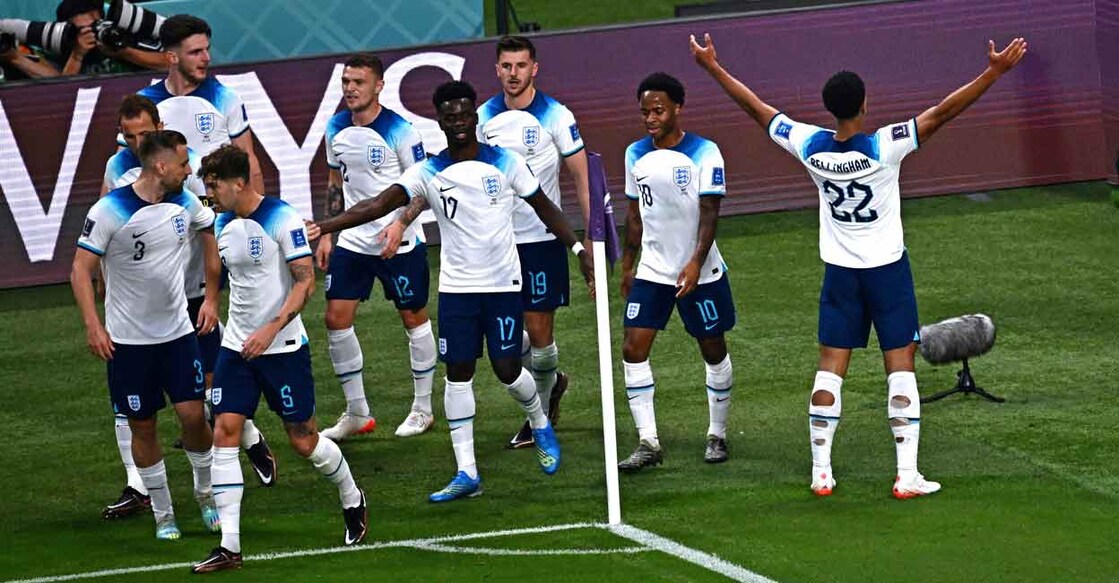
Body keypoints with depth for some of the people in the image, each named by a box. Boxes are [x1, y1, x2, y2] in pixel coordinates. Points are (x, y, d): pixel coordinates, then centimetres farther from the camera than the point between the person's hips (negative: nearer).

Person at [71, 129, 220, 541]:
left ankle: (205, 492, 20)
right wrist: (93, 325, -21)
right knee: (143, 426, 4)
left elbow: (212, 234, 18)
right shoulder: (110, 211, -17)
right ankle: (162, 514, 17)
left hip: (178, 332, 3)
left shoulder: (185, 203, -2)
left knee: (193, 414, -5)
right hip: (128, 339, -3)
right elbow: (81, 269, -13)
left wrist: (211, 298, 15)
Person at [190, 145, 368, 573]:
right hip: (237, 346, 6)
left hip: (283, 346, -6)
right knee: (224, 433, -7)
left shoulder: (282, 219, -14)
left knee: (304, 440, 3)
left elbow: (305, 283, -17)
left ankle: (353, 502, 34)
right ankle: (229, 546, -8)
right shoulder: (222, 224, 6)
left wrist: (270, 330, -25)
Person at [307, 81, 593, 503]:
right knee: (458, 373, -1)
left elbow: (543, 207, 9)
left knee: (507, 369, -4)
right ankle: (466, 473, 3)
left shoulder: (505, 162, -2)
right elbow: (380, 204, -13)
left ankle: (540, 425, 30)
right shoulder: (429, 173, -2)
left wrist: (578, 248, 4)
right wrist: (324, 227, -26)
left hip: (503, 283, -1)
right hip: (456, 288, 1)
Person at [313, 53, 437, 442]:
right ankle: (356, 413, 9)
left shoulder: (399, 131, -14)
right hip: (352, 241, 6)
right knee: (336, 317, -1)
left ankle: (423, 409, 20)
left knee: (413, 316, 6)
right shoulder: (336, 129, 4)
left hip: (399, 243, -6)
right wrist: (326, 234, 14)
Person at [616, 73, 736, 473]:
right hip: (652, 270, 4)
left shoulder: (704, 153, -10)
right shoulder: (636, 154, 5)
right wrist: (627, 263, 15)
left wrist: (696, 263, -23)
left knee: (713, 350, 7)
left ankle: (717, 436, 22)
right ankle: (648, 443, -6)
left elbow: (710, 211, -14)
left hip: (700, 272, -4)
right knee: (633, 348, -8)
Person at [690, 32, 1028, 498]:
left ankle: (821, 472, 9)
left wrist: (713, 67, 12)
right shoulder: (884, 146, -21)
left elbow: (757, 108, 1)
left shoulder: (810, 145, -10)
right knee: (900, 366, 1)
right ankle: (907, 476, -3)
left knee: (831, 367, 8)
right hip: (888, 268, -3)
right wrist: (993, 73, -24)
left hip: (839, 271, 3)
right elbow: (941, 113, -25)